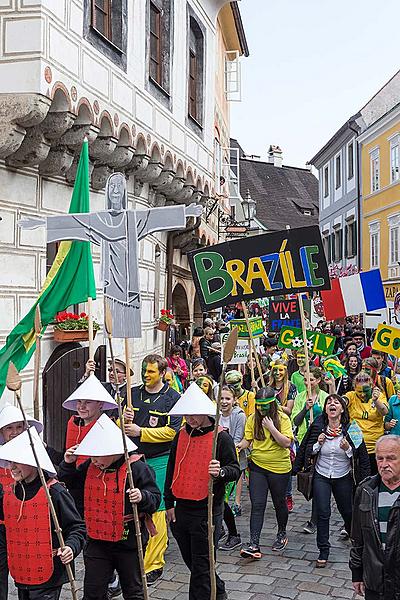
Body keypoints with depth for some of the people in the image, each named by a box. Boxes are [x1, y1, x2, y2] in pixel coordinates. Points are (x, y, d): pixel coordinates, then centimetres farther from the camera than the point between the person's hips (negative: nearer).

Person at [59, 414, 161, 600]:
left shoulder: (138, 468, -16)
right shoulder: (90, 466, -1)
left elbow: (155, 499, -12)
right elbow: (70, 482, 14)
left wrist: (143, 497, -33)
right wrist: (68, 464, -3)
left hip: (128, 542, -4)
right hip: (97, 541, 4)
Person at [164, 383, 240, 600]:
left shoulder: (221, 437, -9)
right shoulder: (181, 435, 6)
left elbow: (235, 469, -10)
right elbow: (171, 470, 13)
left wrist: (221, 472, -32)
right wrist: (169, 503, 11)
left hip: (207, 512, -6)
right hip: (181, 509, 6)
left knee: (201, 566, -1)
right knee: (191, 562, 18)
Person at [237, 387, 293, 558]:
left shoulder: (282, 418, -10)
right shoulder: (252, 419, -1)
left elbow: (287, 443, -16)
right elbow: (247, 439, 2)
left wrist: (271, 427, -24)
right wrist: (240, 446, -19)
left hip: (279, 467, -2)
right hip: (257, 466, 2)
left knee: (279, 503, 15)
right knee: (257, 505, -5)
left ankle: (282, 534, 39)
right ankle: (254, 544, -7)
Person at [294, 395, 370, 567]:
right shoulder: (317, 427, -8)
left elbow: (362, 456, -7)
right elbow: (308, 452, 2)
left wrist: (348, 449, -24)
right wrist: (318, 444, -16)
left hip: (343, 478, 0)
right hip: (321, 477, 0)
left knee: (347, 511, 17)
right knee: (323, 514, -6)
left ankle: (352, 532, 50)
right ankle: (323, 552, 6)